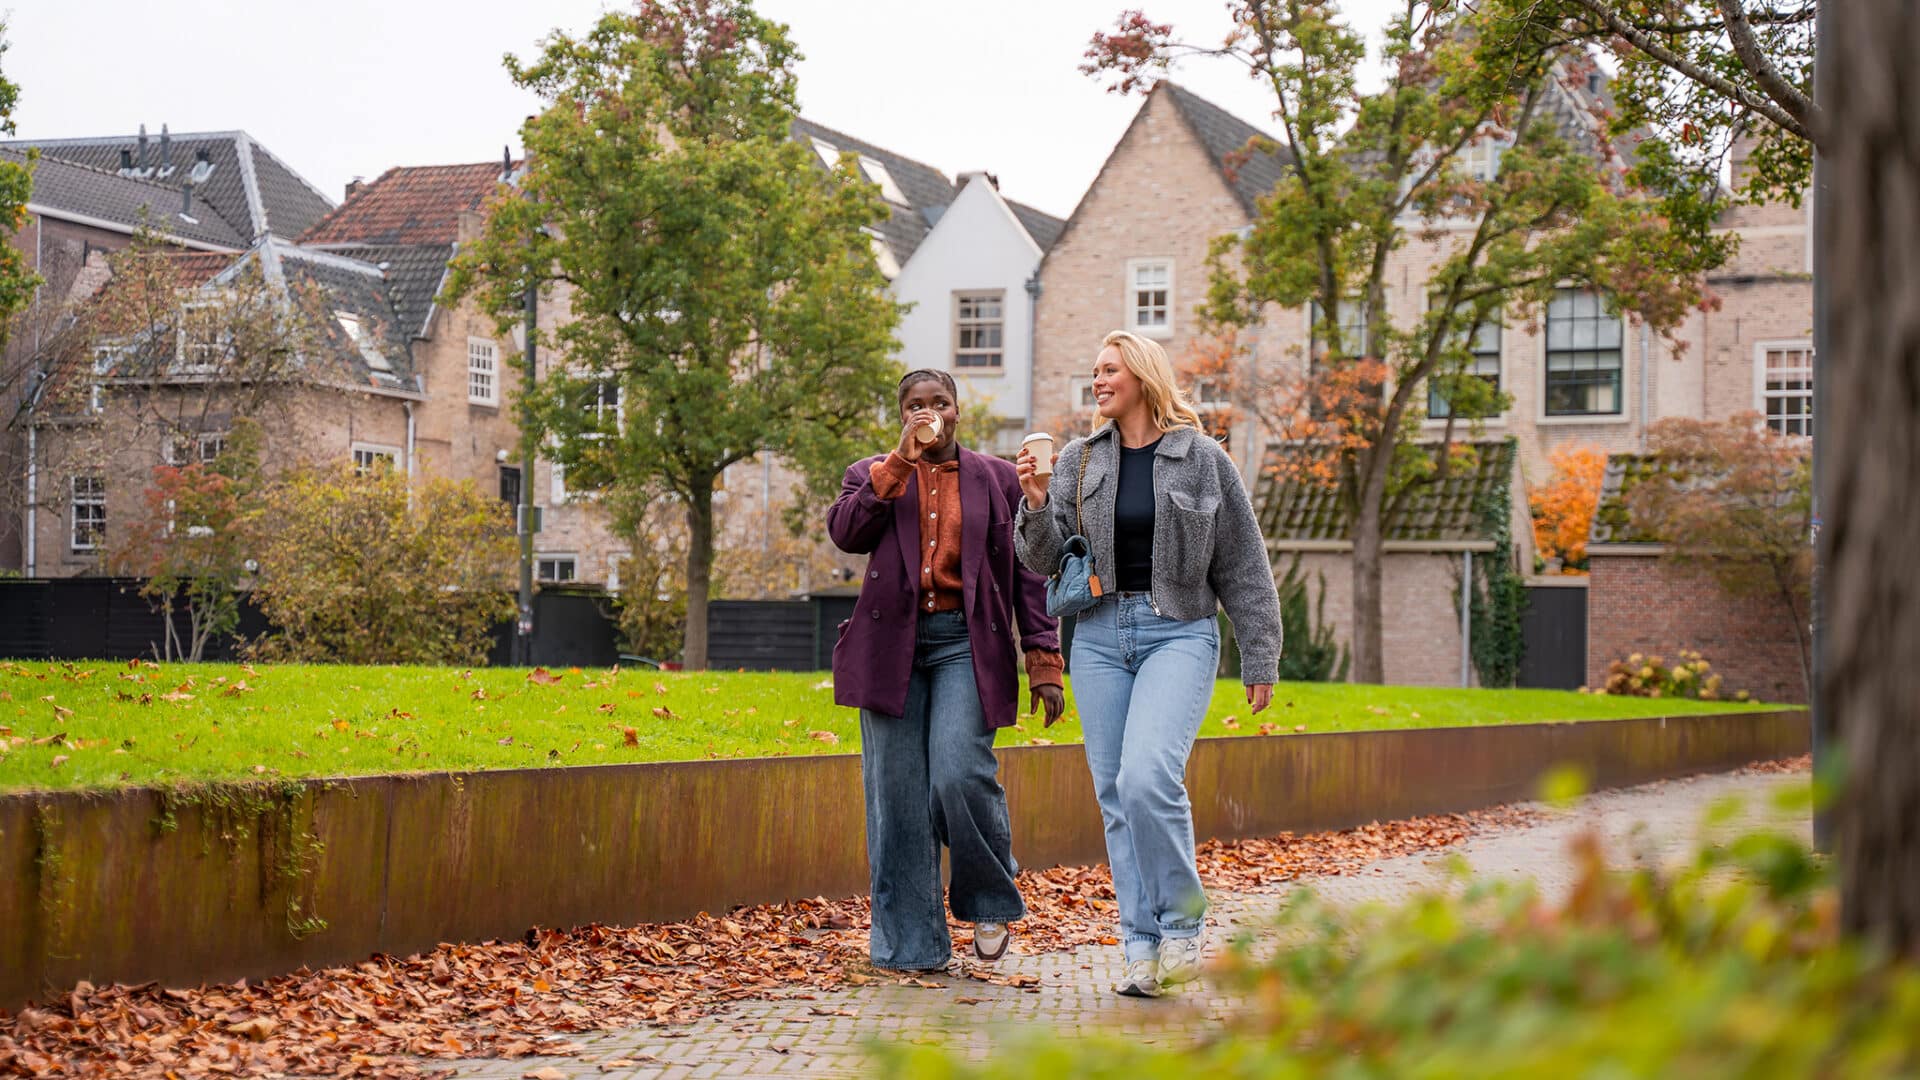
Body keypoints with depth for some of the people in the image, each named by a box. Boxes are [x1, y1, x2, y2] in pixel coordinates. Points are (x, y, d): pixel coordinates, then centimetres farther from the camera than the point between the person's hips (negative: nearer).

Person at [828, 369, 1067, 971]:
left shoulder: (998, 480, 13)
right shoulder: (872, 476, 15)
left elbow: (1028, 575, 11)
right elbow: (846, 532, -6)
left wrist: (1044, 664, 2)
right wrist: (903, 460, -9)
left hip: (967, 643, -1)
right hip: (893, 644, 2)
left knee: (960, 776, -18)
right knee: (898, 798, -2)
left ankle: (990, 902, 9)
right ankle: (910, 945, 7)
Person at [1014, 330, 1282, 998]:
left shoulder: (1202, 460, 2)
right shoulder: (1078, 462, 10)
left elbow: (1243, 568, 4)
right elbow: (1044, 561, 7)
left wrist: (1259, 660, 3)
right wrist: (1036, 505, -13)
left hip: (1178, 634, -4)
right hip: (1101, 636, 4)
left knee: (1148, 777, -22)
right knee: (1115, 795, 1)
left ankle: (1183, 924, -5)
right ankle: (1143, 949, 7)